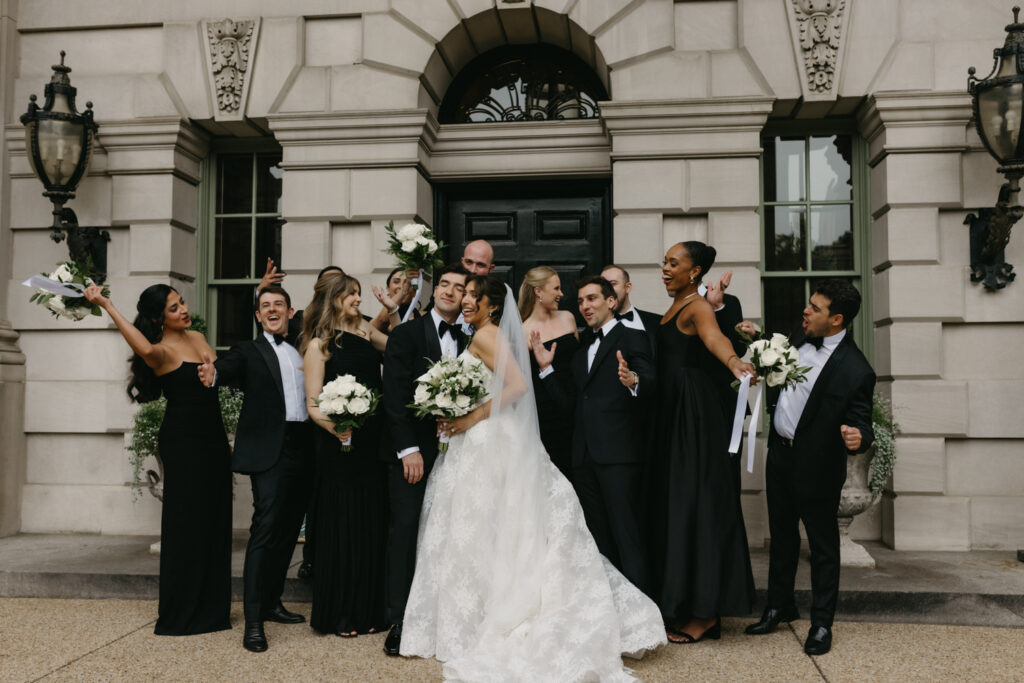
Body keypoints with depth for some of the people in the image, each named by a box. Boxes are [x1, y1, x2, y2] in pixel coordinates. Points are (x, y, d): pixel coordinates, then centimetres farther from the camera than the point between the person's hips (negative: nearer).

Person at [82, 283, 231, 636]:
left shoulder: (198, 338, 12)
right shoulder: (162, 351, -11)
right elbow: (144, 349, -36)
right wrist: (106, 305, -37)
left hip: (213, 438, 7)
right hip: (183, 441, -7)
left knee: (213, 521, 11)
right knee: (185, 522, -1)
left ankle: (209, 605, 22)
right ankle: (177, 610, 11)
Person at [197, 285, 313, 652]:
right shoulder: (249, 351, 6)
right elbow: (230, 368, -16)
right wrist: (213, 374, -38)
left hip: (304, 448, 5)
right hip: (270, 449, -5)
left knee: (289, 529, 11)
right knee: (265, 528, -12)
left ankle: (271, 602, 25)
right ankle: (253, 621, -10)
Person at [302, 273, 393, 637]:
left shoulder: (365, 330, 11)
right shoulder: (319, 344, -3)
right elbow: (313, 403, -8)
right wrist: (333, 426, -25)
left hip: (373, 442, 5)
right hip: (340, 444, -5)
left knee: (373, 524, 9)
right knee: (342, 527, 2)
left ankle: (368, 610, 21)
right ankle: (338, 614, 15)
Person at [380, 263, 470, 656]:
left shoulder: (468, 343, 12)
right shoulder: (406, 334, 1)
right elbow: (395, 396, -6)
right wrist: (409, 449, -13)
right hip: (412, 452, -3)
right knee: (405, 530, -2)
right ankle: (399, 622, 5)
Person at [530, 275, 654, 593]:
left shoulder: (632, 338, -1)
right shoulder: (581, 348, 22)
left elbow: (650, 383, -17)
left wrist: (633, 380, -39)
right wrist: (545, 368, 11)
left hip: (619, 453, -7)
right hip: (585, 456, 8)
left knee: (627, 534, -8)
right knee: (599, 538, 13)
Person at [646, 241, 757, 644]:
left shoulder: (697, 308, -12)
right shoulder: (673, 309, 17)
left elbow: (712, 335, -35)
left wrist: (733, 361, -54)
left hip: (693, 416, -9)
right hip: (669, 415, 9)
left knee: (695, 503, -5)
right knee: (672, 504, 11)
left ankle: (704, 614, 4)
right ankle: (679, 604, 21)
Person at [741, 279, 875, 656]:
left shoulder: (855, 370, -22)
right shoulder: (800, 339, -2)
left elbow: (862, 424, -19)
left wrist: (858, 438, -41)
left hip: (817, 466, -7)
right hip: (779, 455, 7)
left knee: (823, 546, 9)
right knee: (782, 537, 21)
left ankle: (821, 624, 25)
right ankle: (780, 606, 38)